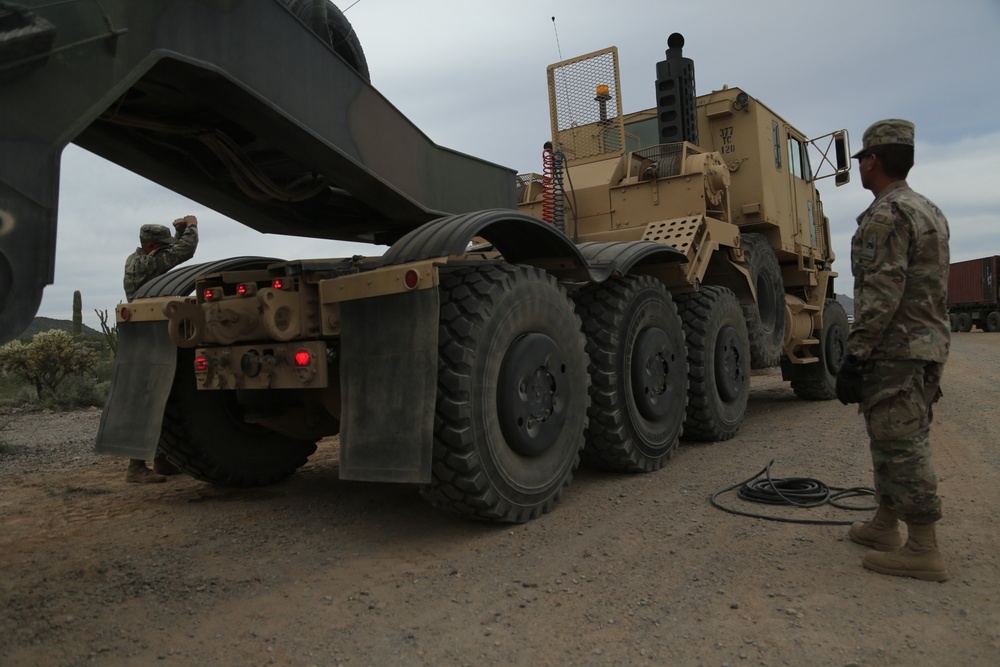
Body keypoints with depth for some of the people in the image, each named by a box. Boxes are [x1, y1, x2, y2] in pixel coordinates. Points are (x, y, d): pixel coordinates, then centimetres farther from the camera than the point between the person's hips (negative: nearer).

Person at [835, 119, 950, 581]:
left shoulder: (886, 215, -15)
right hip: (930, 345, 10)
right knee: (897, 441, 16)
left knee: (901, 445, -6)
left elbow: (881, 295, -23)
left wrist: (854, 358, -21)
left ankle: (923, 550, -1)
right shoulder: (930, 212, 18)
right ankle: (884, 526, 27)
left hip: (895, 350, -10)